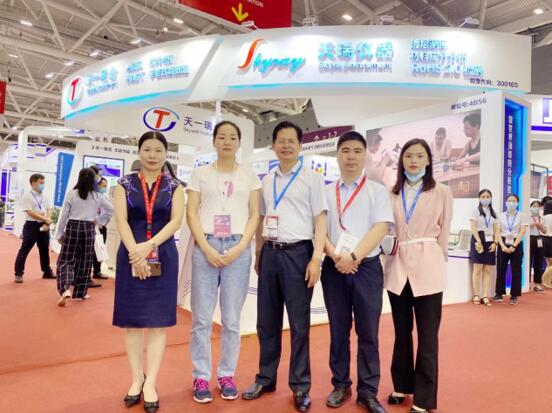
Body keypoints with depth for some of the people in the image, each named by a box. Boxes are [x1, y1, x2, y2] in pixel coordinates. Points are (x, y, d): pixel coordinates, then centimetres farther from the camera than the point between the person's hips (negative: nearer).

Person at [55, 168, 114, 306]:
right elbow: (111, 208, 10)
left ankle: (66, 289, -16)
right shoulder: (96, 196, 1)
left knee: (66, 259, 6)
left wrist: (59, 234, 6)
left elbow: (64, 215, -2)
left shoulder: (72, 194, -4)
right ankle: (81, 292, 20)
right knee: (85, 262, 11)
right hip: (89, 229, 2)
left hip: (73, 227, -1)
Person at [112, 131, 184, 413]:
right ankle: (137, 378, 20)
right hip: (131, 256, 1)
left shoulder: (173, 186, 5)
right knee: (132, 319, 6)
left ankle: (150, 383, 11)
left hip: (163, 258, 0)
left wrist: (149, 246, -18)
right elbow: (121, 220, -4)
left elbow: (176, 220, -5)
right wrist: (135, 252, -17)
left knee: (158, 320, 2)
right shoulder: (125, 184, 6)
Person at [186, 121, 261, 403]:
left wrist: (239, 247, -8)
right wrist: (207, 249, -9)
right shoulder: (200, 173, 8)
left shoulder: (249, 176, 9)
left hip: (238, 249, 1)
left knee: (232, 319, 6)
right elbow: (191, 214, 3)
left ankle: (226, 375, 21)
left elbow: (254, 215, 6)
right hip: (205, 247, 0)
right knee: (202, 318, 3)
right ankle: (201, 376, 17)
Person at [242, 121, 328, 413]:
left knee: (299, 323, 5)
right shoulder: (267, 180, 12)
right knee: (266, 322, 13)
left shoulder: (311, 178, -1)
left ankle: (300, 386, 20)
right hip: (270, 253, 5)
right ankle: (266, 378, 29)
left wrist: (316, 259, -13)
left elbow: (320, 220, -5)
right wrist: (258, 255, 13)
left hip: (297, 253, -4)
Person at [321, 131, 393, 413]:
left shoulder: (377, 191, 3)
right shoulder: (326, 192, 9)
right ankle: (340, 385, 26)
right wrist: (335, 256, -13)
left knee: (368, 332, 5)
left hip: (367, 267, -1)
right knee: (338, 330, 11)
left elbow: (380, 228, -8)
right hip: (334, 268, 2)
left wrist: (354, 256, -18)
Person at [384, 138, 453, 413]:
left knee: (427, 335, 3)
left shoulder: (442, 192, 2)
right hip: (397, 266, 3)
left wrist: (435, 261, 3)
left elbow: (444, 232, 4)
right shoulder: (391, 194, 9)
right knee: (401, 331, 15)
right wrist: (387, 246, -3)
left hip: (427, 268, -3)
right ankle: (402, 386, 31)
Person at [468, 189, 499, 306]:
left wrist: (495, 242, -4)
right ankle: (476, 295, -1)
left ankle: (485, 296, 3)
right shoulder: (476, 211, 2)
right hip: (478, 240, -4)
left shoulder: (493, 213, 16)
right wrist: (479, 241, -19)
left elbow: (496, 230, 12)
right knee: (477, 269, -6)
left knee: (488, 270, 1)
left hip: (490, 241, 4)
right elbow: (473, 227, -8)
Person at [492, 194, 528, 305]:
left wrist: (513, 246, -16)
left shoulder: (522, 216, 2)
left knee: (516, 271, 2)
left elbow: (522, 232, -7)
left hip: (517, 244, -1)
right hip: (503, 244, 2)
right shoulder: (501, 216, 6)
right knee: (500, 270, 3)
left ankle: (514, 296, 10)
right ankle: (499, 294, 12)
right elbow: (498, 232, 1)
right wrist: (502, 246, -13)